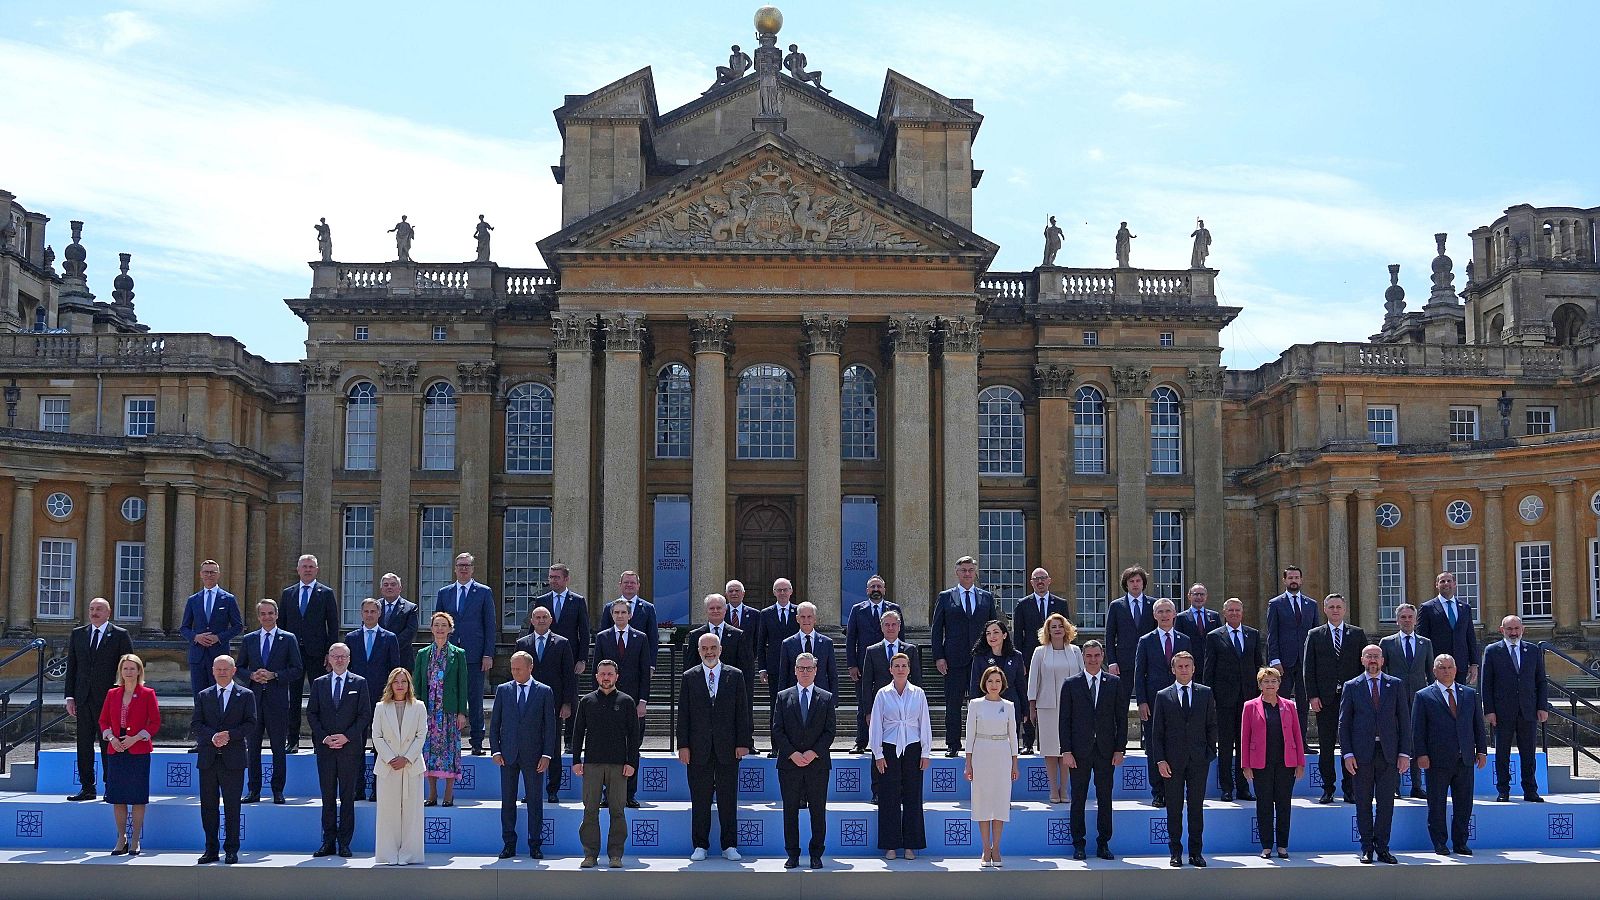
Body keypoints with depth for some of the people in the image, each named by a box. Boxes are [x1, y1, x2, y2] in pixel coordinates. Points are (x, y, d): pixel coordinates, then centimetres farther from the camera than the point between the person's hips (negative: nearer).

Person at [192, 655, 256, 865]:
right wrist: (212, 737, -14)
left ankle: (231, 851, 7)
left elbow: (251, 724, -1)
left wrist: (230, 735, -16)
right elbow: (196, 725, 4)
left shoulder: (246, 695, 6)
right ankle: (211, 850, 13)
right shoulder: (203, 696, 13)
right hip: (208, 758, 2)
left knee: (232, 807, 1)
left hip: (233, 759, -2)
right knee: (208, 806, 5)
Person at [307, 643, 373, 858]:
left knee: (347, 796, 0)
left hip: (350, 746, -2)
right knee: (328, 796, 4)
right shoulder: (319, 684, 11)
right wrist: (323, 737, -6)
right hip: (325, 747, 2)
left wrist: (347, 737, -10)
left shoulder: (360, 683, 5)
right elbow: (311, 714, 8)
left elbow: (365, 715, 0)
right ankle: (328, 842, 8)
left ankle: (344, 844, 4)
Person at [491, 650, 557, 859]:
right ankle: (509, 844, 12)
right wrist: (495, 750, -1)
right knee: (507, 801, 5)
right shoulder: (503, 690, 7)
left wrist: (547, 755, -5)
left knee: (535, 801, 2)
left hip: (533, 755, -2)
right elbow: (495, 723, 8)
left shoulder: (544, 692, 2)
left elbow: (550, 726, 1)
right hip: (508, 755, 2)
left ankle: (535, 845, 9)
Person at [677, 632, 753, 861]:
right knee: (700, 799, 4)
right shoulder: (689, 677, 7)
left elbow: (742, 712, 5)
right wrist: (683, 745, -2)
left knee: (728, 798, 3)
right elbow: (683, 714, 4)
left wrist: (743, 743, -2)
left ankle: (729, 845, 11)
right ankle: (700, 846, 12)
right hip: (699, 748, 0)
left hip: (727, 746, 0)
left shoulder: (735, 676, 7)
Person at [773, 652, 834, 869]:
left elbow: (829, 731, 2)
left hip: (817, 763, 0)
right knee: (790, 810, 3)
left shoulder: (826, 698, 7)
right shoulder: (783, 697, 8)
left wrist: (813, 753, -11)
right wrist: (792, 754, -10)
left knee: (818, 811, 2)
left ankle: (816, 855, 11)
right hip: (789, 764, 0)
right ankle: (792, 854, 11)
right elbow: (777, 730, 2)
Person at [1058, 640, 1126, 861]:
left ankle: (1103, 845, 13)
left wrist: (1120, 749, -1)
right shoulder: (1070, 684, 3)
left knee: (1105, 799, 5)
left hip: (1106, 750, 1)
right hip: (1079, 751, -1)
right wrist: (1066, 751, -6)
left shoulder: (1114, 683, 7)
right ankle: (1079, 845, 11)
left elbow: (1121, 718, 6)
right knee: (1078, 799, 4)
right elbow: (1064, 720, 1)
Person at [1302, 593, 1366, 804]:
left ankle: (1349, 789, 7)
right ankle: (1327, 789, 8)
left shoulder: (1357, 634, 9)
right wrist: (1313, 696, -5)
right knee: (1325, 746, 2)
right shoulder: (1314, 635, 7)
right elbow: (1308, 667, 4)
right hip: (1325, 699, 0)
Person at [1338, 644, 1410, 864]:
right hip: (1362, 753, -1)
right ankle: (1367, 848, 10)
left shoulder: (1395, 685, 8)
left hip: (1389, 753, 1)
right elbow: (1344, 723, 4)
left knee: (1386, 802, 2)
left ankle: (1382, 848, 11)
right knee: (1364, 802, 3)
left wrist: (1404, 753, -1)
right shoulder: (1351, 687, 6)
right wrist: (1348, 754, -5)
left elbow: (1404, 720, 6)